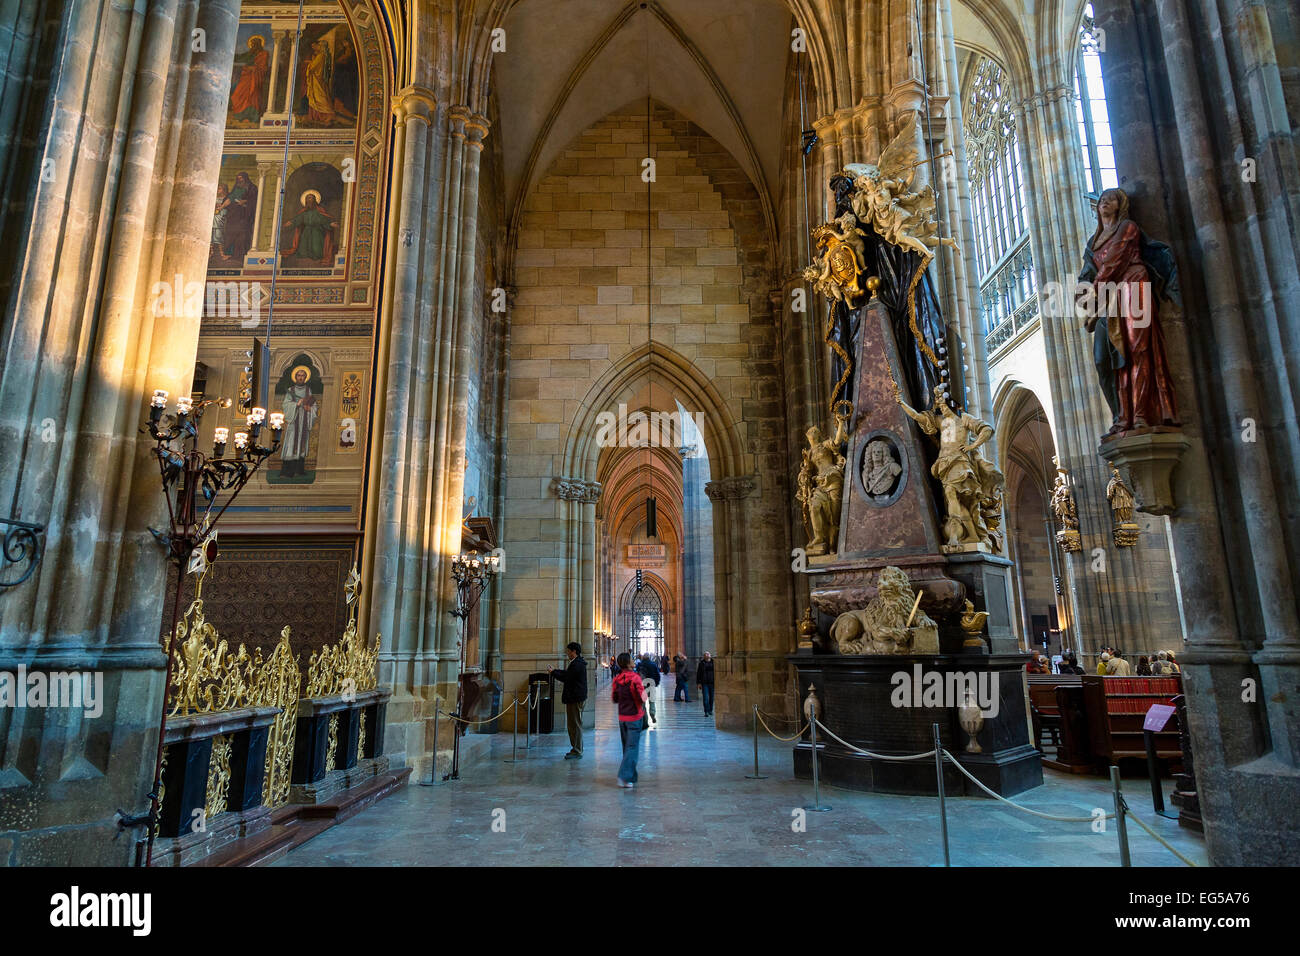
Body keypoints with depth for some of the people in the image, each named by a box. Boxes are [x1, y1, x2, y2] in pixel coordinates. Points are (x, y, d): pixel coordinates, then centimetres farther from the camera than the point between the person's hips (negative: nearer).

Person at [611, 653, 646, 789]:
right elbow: (643, 697, -18)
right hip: (634, 717, -6)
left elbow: (614, 699, 10)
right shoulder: (634, 677, -17)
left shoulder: (616, 679, 1)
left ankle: (631, 777, 25)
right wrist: (643, 689, 0)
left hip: (622, 717, 6)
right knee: (632, 747, -2)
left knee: (627, 746, 16)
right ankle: (624, 777, -12)